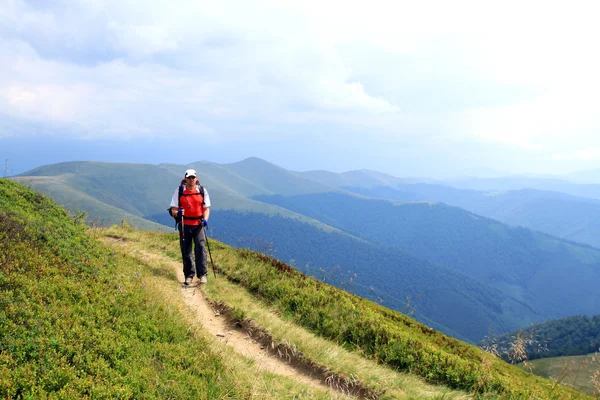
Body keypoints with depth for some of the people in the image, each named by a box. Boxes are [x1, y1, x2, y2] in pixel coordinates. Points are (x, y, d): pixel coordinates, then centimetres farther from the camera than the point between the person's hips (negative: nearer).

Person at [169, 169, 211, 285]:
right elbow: (173, 210, 2)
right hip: (184, 224, 1)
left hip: (198, 224, 0)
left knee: (200, 247, -12)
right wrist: (177, 212, -22)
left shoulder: (202, 191, 4)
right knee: (186, 250, 4)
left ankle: (202, 274, -7)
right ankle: (189, 275, 15)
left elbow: (206, 208, 8)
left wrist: (205, 219, -11)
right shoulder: (179, 191, 2)